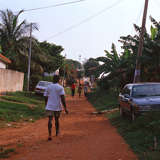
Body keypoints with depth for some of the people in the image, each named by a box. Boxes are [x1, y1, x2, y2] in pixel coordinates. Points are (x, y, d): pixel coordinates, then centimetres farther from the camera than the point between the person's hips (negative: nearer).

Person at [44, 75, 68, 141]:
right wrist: (65, 108, -13)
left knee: (50, 120, -3)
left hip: (49, 107, 1)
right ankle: (57, 132, 38)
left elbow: (46, 98, 8)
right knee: (56, 120, 17)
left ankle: (50, 135, -18)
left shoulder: (48, 87, 4)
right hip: (57, 107, -1)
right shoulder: (60, 87, -6)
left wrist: (46, 106, 22)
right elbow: (62, 98, -14)